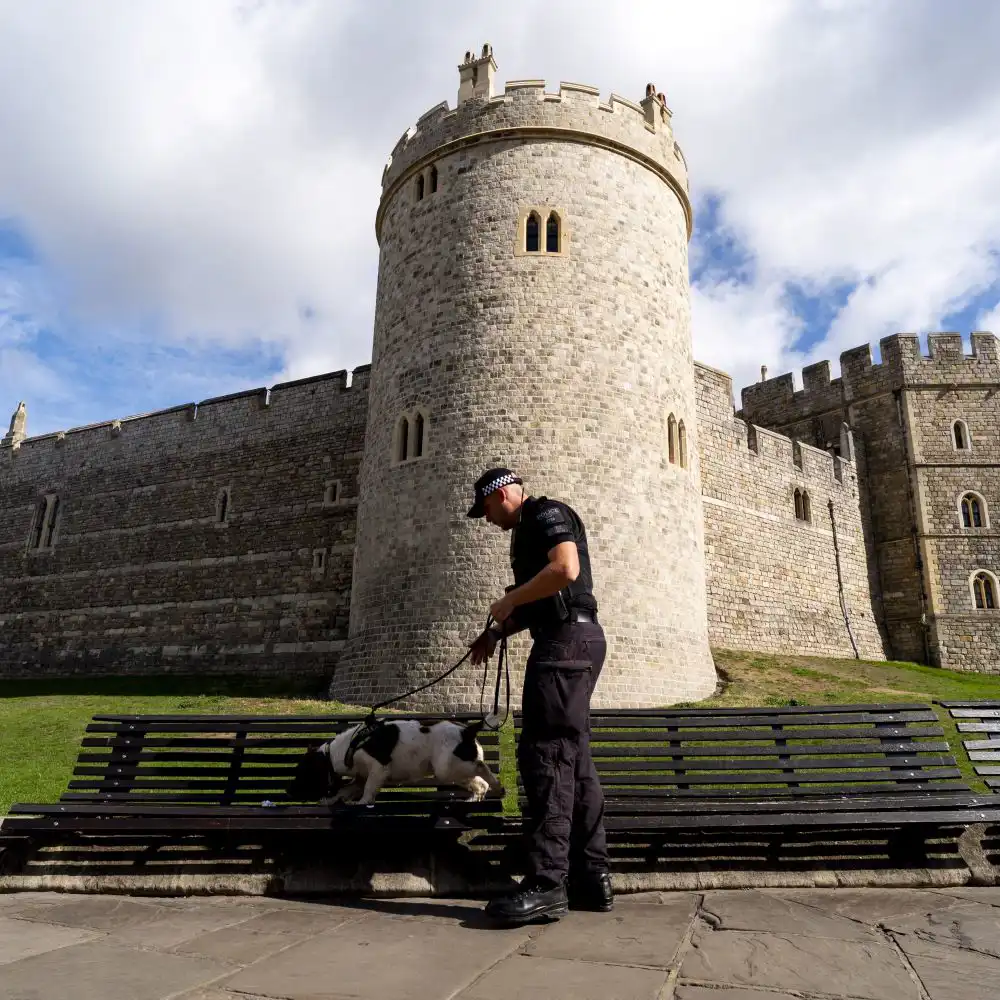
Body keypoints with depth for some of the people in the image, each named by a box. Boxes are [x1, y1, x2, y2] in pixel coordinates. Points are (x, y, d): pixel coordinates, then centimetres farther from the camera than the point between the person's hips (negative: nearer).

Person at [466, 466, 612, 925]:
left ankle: (547, 883, -11)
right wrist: (498, 630, 19)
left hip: (567, 640, -11)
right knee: (574, 759, 9)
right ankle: (592, 878, 14)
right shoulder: (531, 529, 26)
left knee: (546, 754, -12)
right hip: (571, 641, 11)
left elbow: (566, 569, -22)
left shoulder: (546, 512, -5)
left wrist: (507, 601, -13)